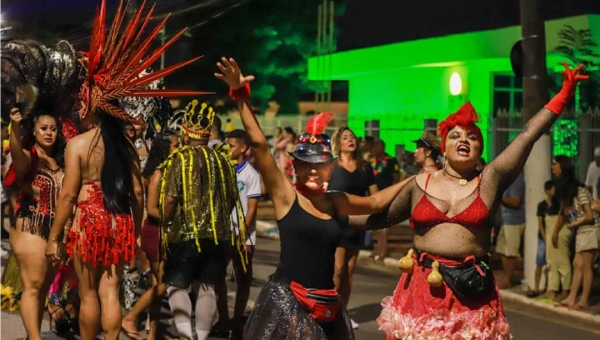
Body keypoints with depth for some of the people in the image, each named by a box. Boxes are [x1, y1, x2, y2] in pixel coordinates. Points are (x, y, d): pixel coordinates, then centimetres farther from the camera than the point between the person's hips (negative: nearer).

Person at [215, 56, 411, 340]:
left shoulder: (335, 202, 10)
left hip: (326, 304, 5)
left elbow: (374, 202, 25)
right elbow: (258, 143, -10)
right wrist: (240, 96, -16)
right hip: (287, 301, -5)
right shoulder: (285, 195, -3)